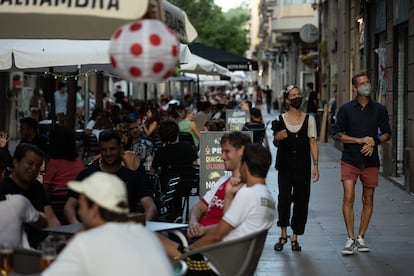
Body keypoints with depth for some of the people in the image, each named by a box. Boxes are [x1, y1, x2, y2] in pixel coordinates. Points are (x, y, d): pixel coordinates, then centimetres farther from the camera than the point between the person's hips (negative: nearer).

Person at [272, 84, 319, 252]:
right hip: (285, 167, -1)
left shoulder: (309, 119, 5)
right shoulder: (280, 119, 4)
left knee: (301, 201, 1)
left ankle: (295, 238, 13)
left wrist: (315, 166, -1)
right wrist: (277, 138, -11)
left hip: (303, 168, 1)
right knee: (284, 199, -12)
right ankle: (283, 235, 7)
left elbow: (313, 143, 5)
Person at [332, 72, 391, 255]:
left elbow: (387, 134, 11)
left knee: (368, 200, 6)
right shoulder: (346, 109, 2)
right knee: (348, 197, -12)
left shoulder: (379, 109, 6)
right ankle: (350, 239, -6)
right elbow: (337, 134, 0)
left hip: (371, 161, 2)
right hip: (350, 160, -2)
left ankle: (361, 238, 18)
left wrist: (373, 142, -9)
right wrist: (360, 140, -12)